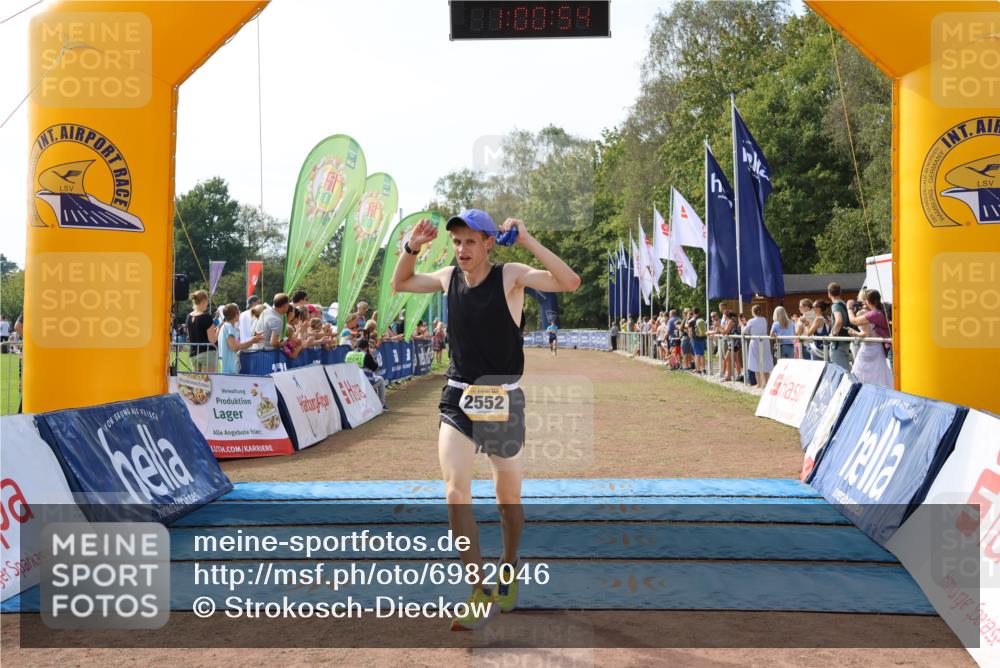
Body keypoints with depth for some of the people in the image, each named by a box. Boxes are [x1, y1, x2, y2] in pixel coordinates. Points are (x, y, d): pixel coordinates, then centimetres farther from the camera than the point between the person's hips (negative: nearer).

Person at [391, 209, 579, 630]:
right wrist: (412, 247, 1)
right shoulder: (448, 278, 3)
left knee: (509, 499, 13)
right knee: (456, 492, -15)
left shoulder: (511, 275, -10)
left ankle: (508, 568, 39)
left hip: (503, 401, -2)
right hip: (457, 398, 2)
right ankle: (479, 594, -7)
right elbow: (399, 284, 18)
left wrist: (528, 242, -25)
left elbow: (570, 283, -23)